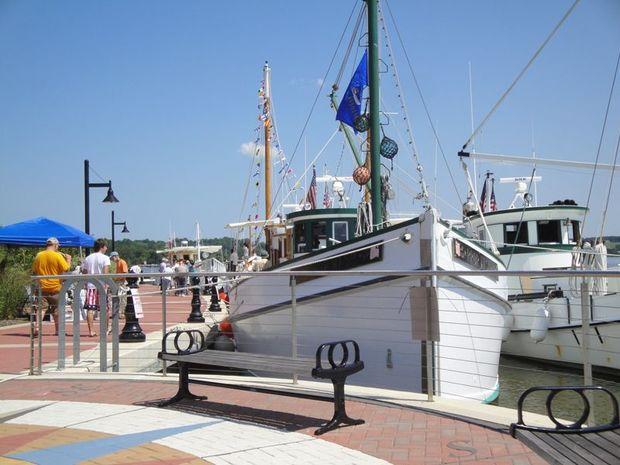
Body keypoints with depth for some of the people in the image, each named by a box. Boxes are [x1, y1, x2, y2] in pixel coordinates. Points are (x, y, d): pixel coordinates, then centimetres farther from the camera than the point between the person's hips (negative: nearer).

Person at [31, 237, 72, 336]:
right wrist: (68, 260, 5)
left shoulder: (38, 256, 2)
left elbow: (34, 271, 9)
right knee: (56, 309, 10)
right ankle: (57, 330, 17)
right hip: (55, 287, -2)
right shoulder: (57, 256, -10)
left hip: (42, 287, 2)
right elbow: (66, 269, -11)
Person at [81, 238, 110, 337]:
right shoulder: (105, 258, -3)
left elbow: (84, 273, 12)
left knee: (90, 309, -1)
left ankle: (91, 331, -7)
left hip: (90, 285, 3)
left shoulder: (87, 258, 12)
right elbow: (105, 273, -14)